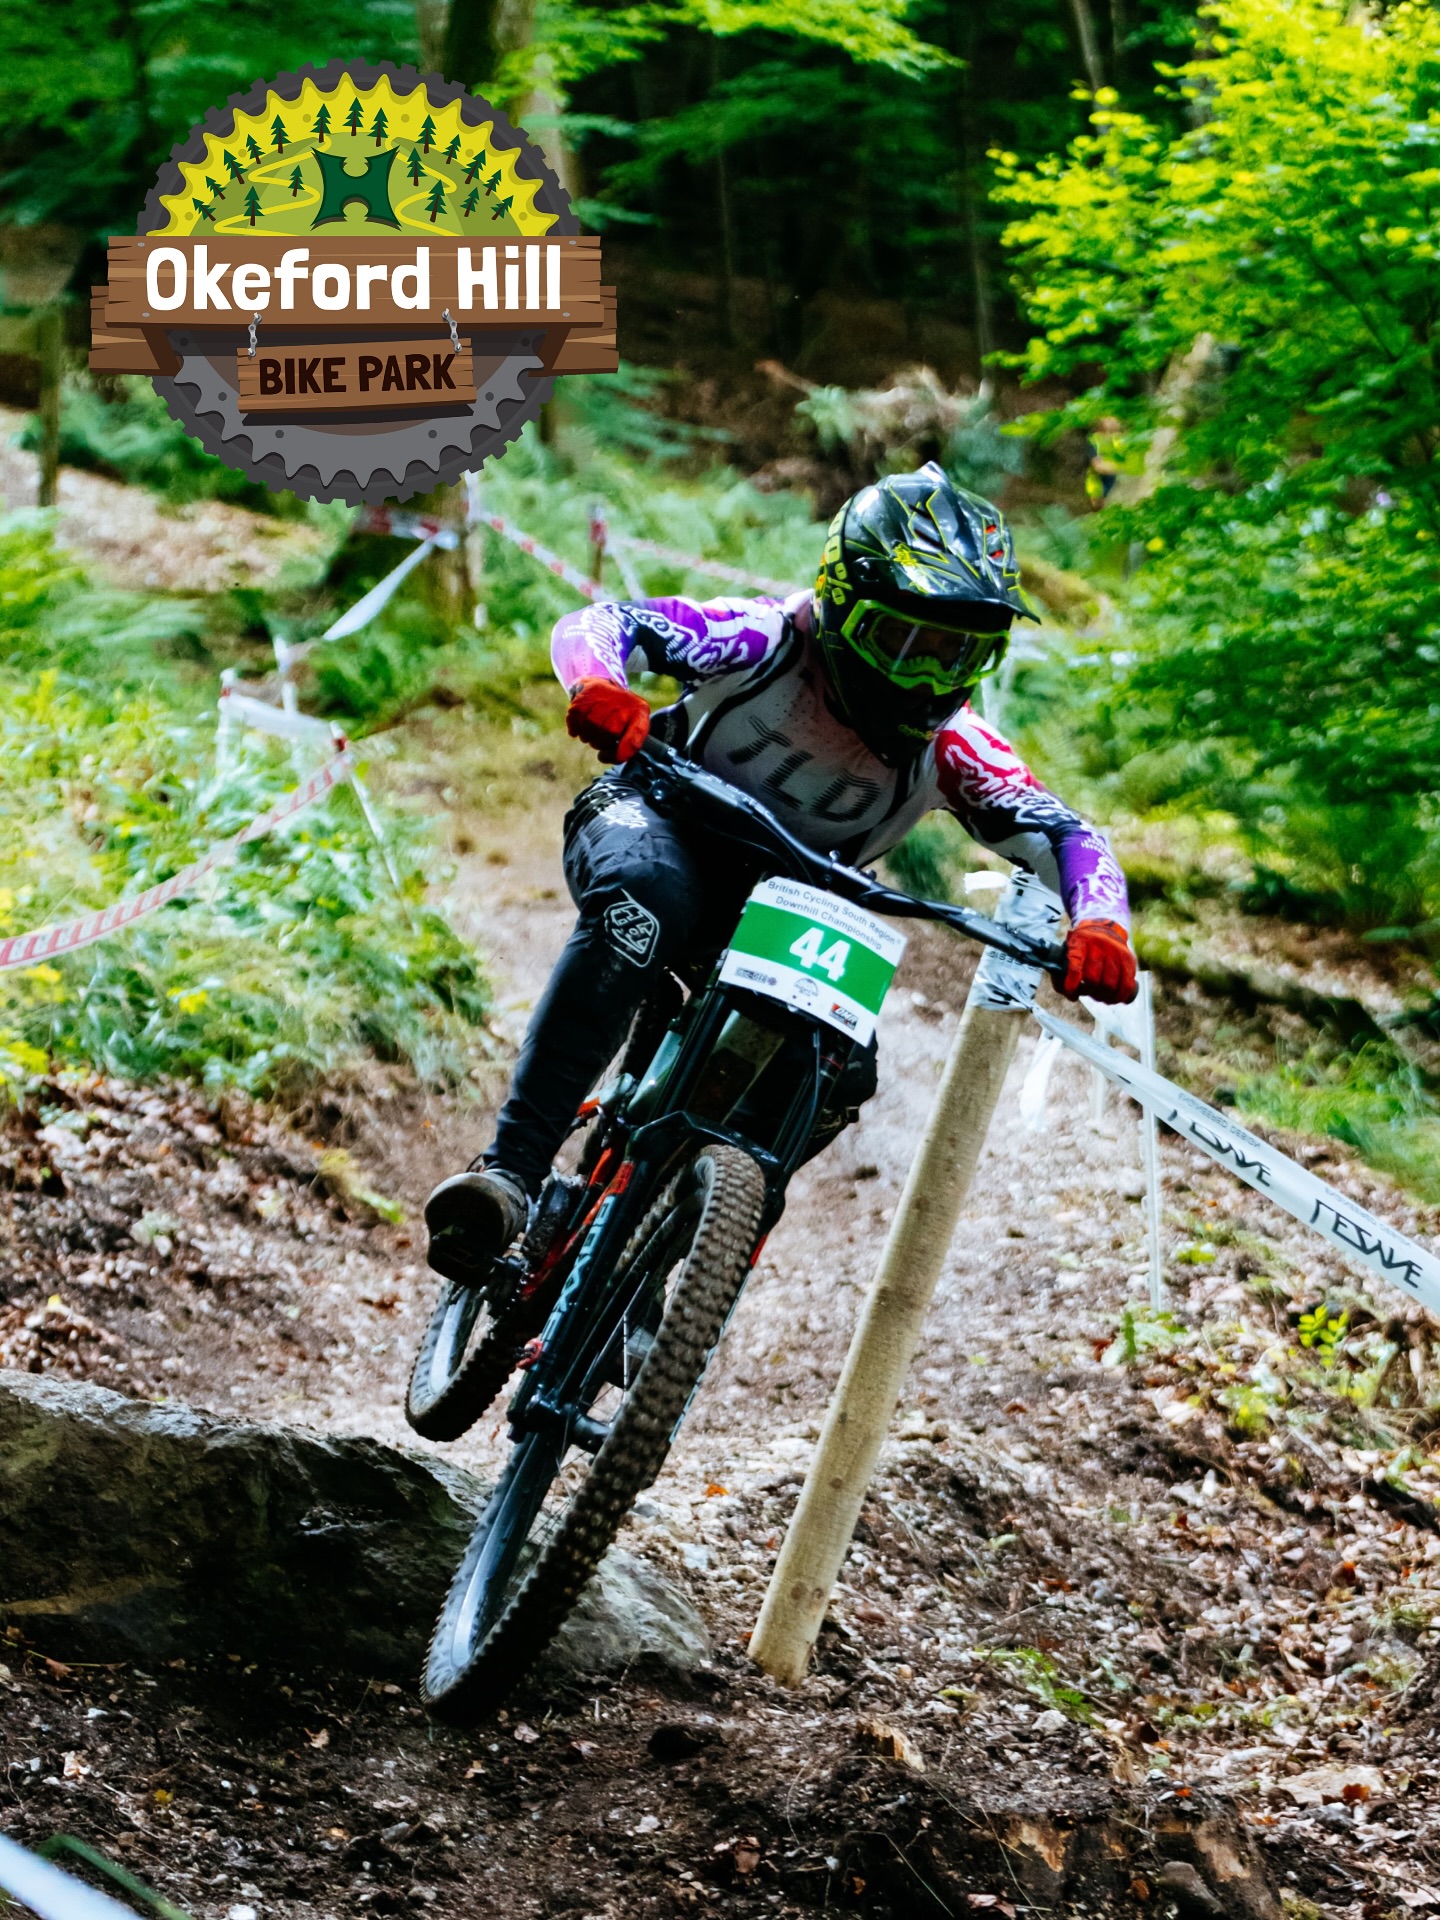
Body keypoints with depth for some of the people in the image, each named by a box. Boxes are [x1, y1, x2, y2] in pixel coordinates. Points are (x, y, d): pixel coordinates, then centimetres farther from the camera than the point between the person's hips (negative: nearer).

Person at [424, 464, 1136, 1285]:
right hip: (659, 823, -4)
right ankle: (509, 1173, -43)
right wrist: (600, 689, -55)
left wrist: (1100, 923, -43)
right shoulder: (773, 642, -24)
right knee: (643, 901, -40)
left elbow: (1064, 833, -19)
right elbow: (601, 622, -30)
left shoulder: (949, 746, -16)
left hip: (777, 905, 4)